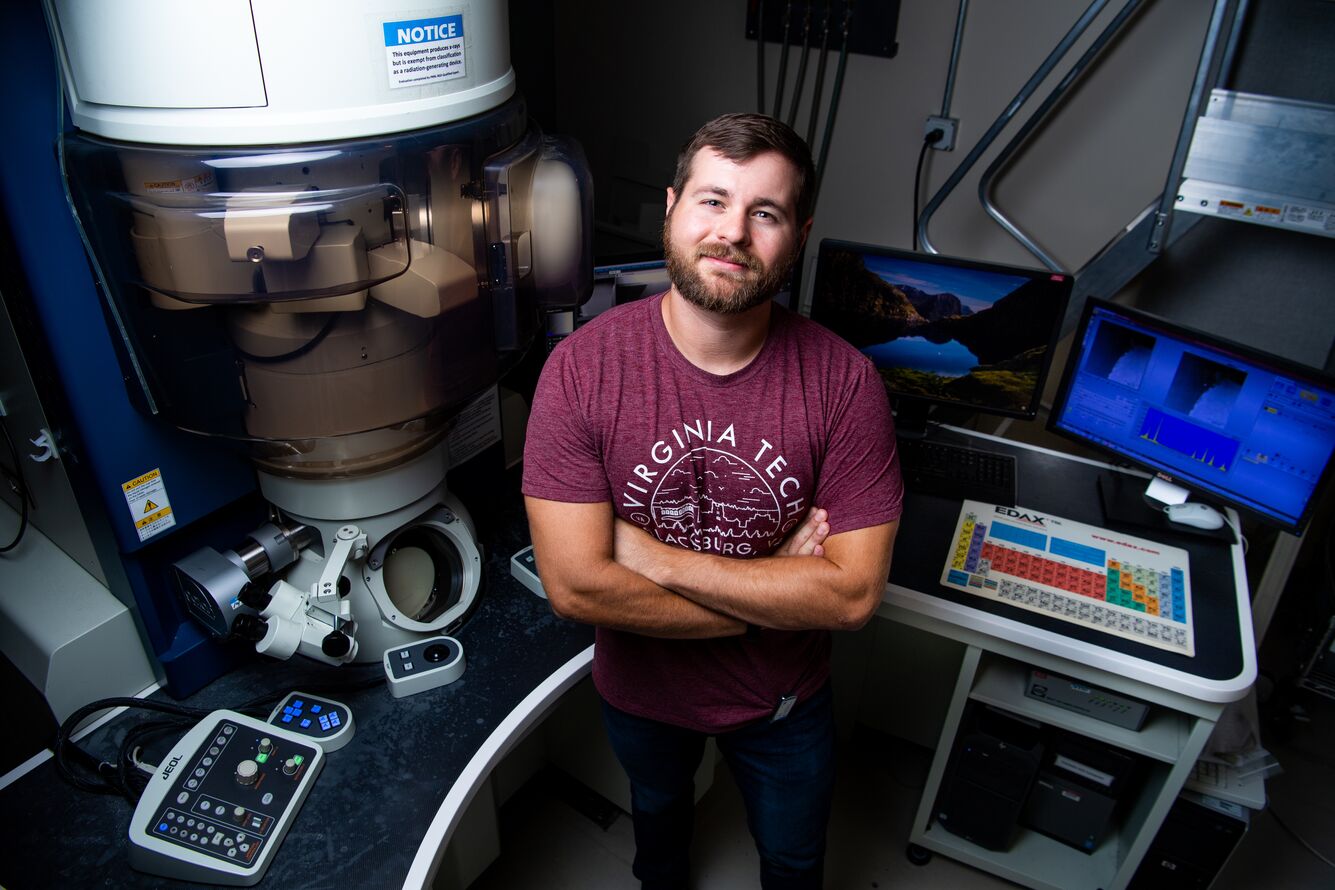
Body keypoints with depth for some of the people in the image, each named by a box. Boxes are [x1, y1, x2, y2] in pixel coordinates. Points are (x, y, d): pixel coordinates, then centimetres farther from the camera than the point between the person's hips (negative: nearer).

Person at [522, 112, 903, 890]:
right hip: (642, 689, 1)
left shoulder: (843, 381, -25)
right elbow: (576, 585, -29)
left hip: (784, 699, 0)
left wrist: (657, 557, -30)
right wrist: (776, 592, -25)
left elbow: (855, 593, -26)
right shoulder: (583, 368, -26)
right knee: (658, 804, 35)